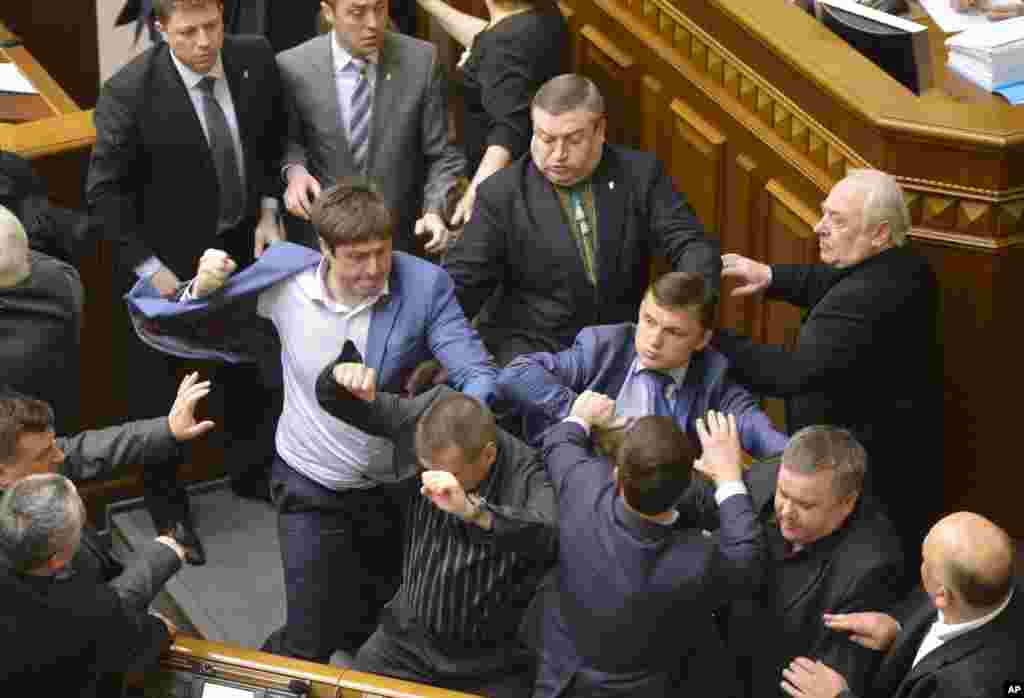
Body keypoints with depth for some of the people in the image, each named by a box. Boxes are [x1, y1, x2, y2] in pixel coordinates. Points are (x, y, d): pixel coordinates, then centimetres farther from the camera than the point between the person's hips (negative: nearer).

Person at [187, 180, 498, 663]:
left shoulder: (425, 285, -19)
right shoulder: (284, 279, -15)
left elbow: (476, 375, -23)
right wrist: (203, 289, -25)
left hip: (395, 485, 1)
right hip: (310, 486, -1)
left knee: (387, 620, 25)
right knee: (311, 642, 1)